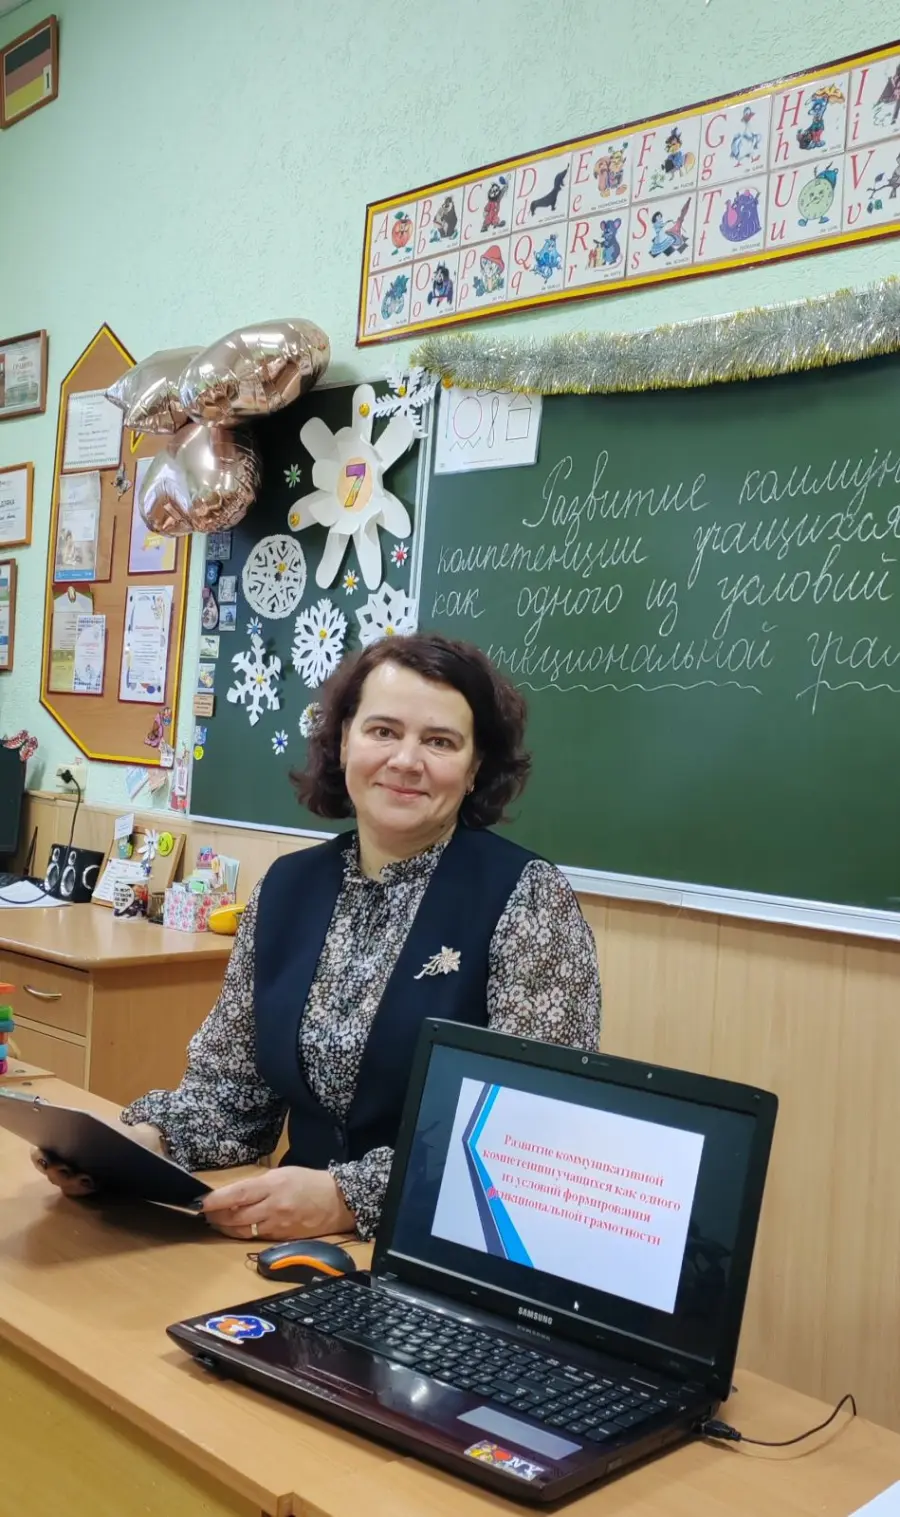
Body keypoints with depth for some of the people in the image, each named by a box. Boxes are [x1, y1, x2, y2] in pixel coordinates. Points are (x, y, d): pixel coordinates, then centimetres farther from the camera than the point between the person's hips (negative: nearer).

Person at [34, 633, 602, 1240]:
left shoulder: (526, 897, -10)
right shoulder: (286, 887, 5)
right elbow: (236, 1085, 9)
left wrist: (348, 1197, -24)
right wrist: (146, 1140, -11)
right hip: (300, 1240, 5)